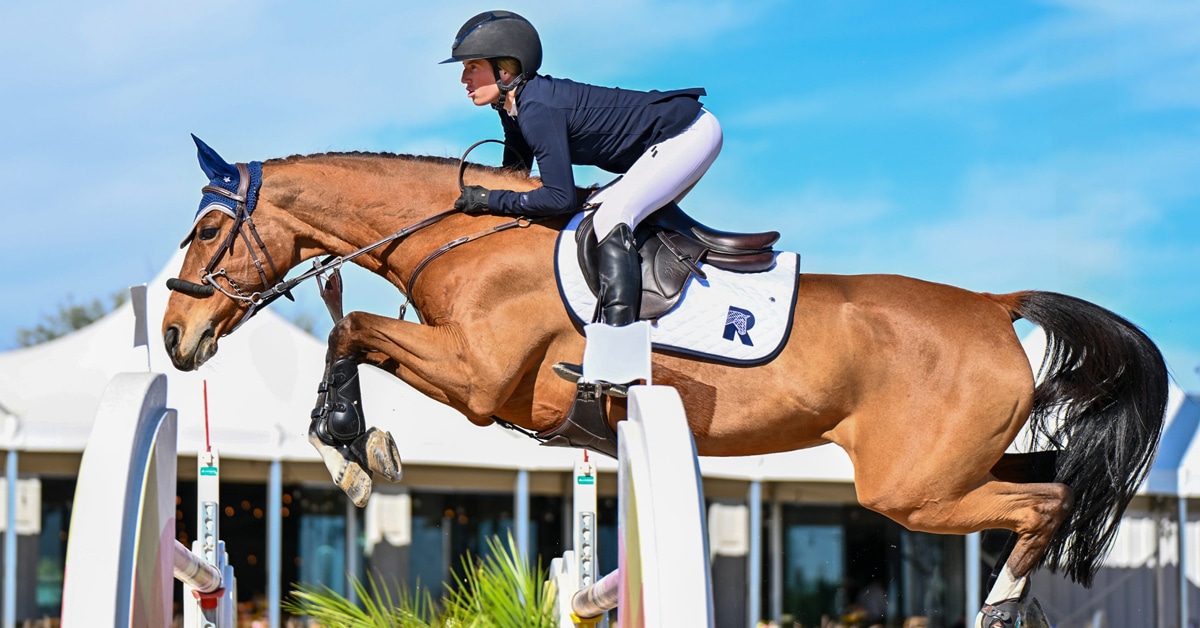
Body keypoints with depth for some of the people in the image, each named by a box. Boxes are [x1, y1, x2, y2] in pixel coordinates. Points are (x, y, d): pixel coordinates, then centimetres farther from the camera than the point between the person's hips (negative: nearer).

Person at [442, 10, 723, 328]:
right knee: (613, 220, 19)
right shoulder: (514, 106, 4)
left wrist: (488, 200, -20)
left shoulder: (537, 109, -25)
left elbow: (561, 198, -28)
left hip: (690, 133, -11)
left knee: (610, 221, -21)